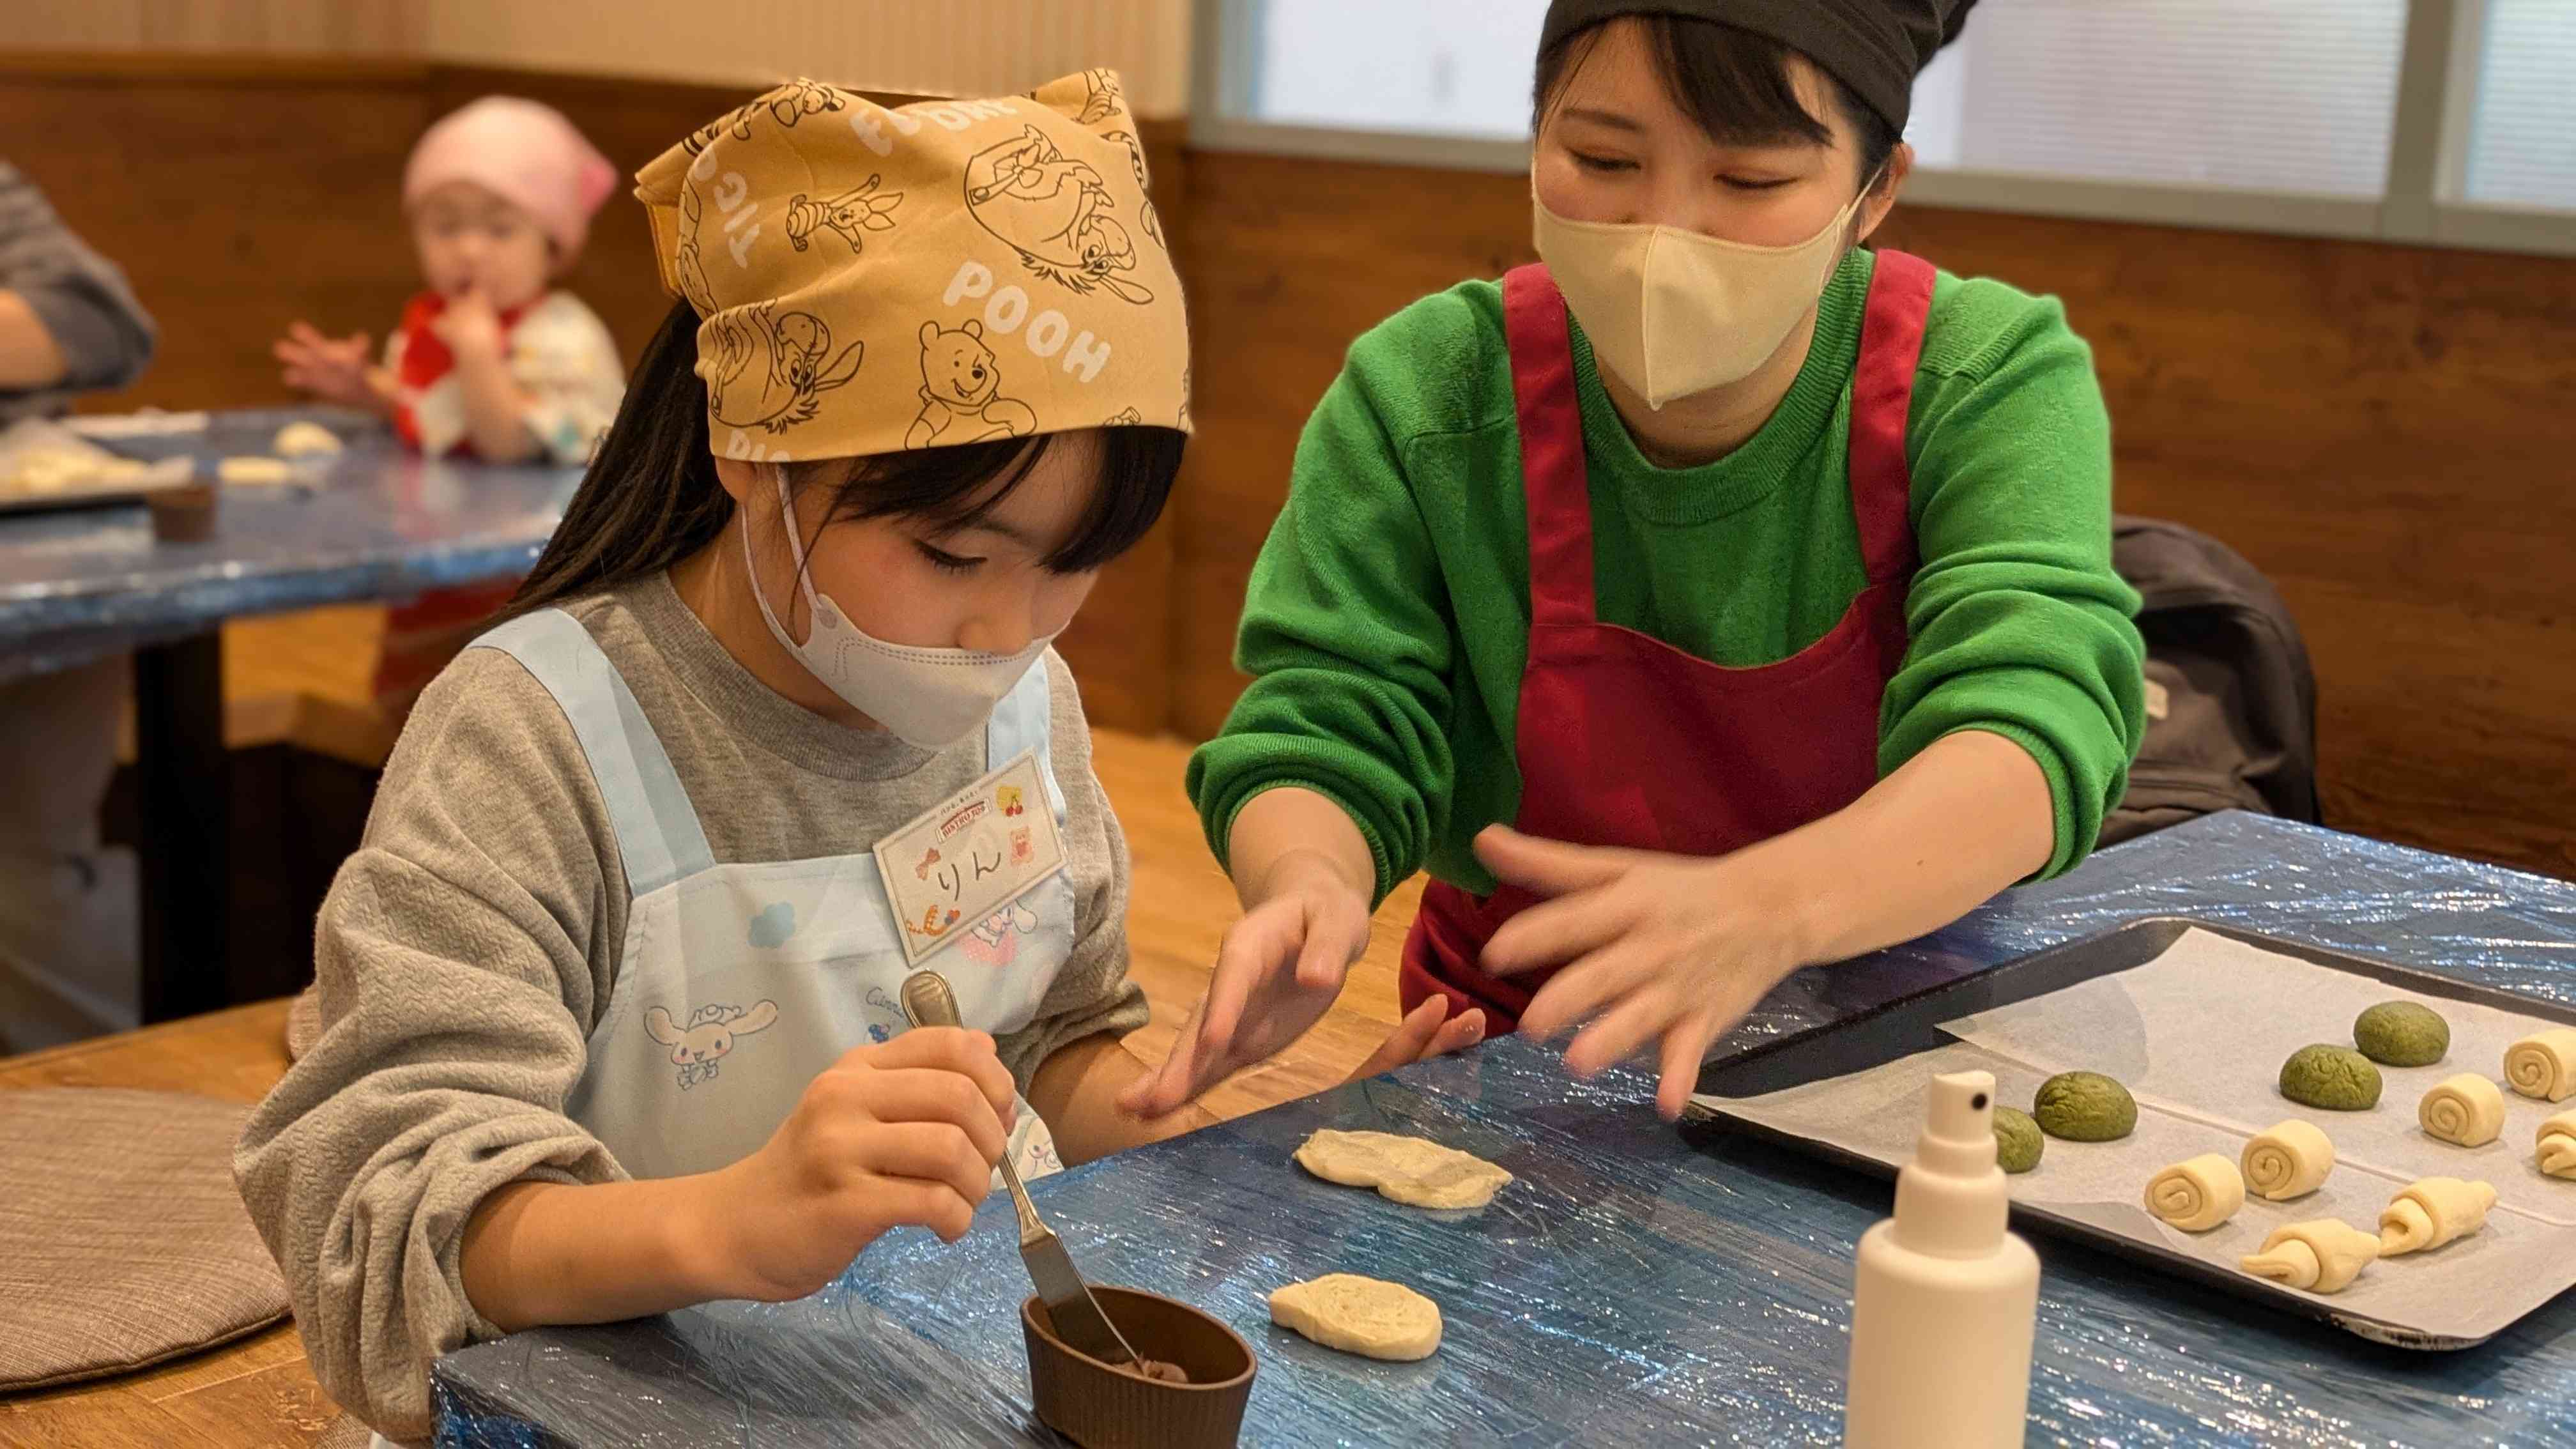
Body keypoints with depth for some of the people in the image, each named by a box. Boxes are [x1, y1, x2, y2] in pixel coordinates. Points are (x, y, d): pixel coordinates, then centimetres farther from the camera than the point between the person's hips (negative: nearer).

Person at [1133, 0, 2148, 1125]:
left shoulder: (1992, 381, -13)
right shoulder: (1423, 395, -11)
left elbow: (2033, 732, -28)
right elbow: (1322, 737, -12)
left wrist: (1762, 909, -49)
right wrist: (1309, 888, -38)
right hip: (1517, 1056, 0)